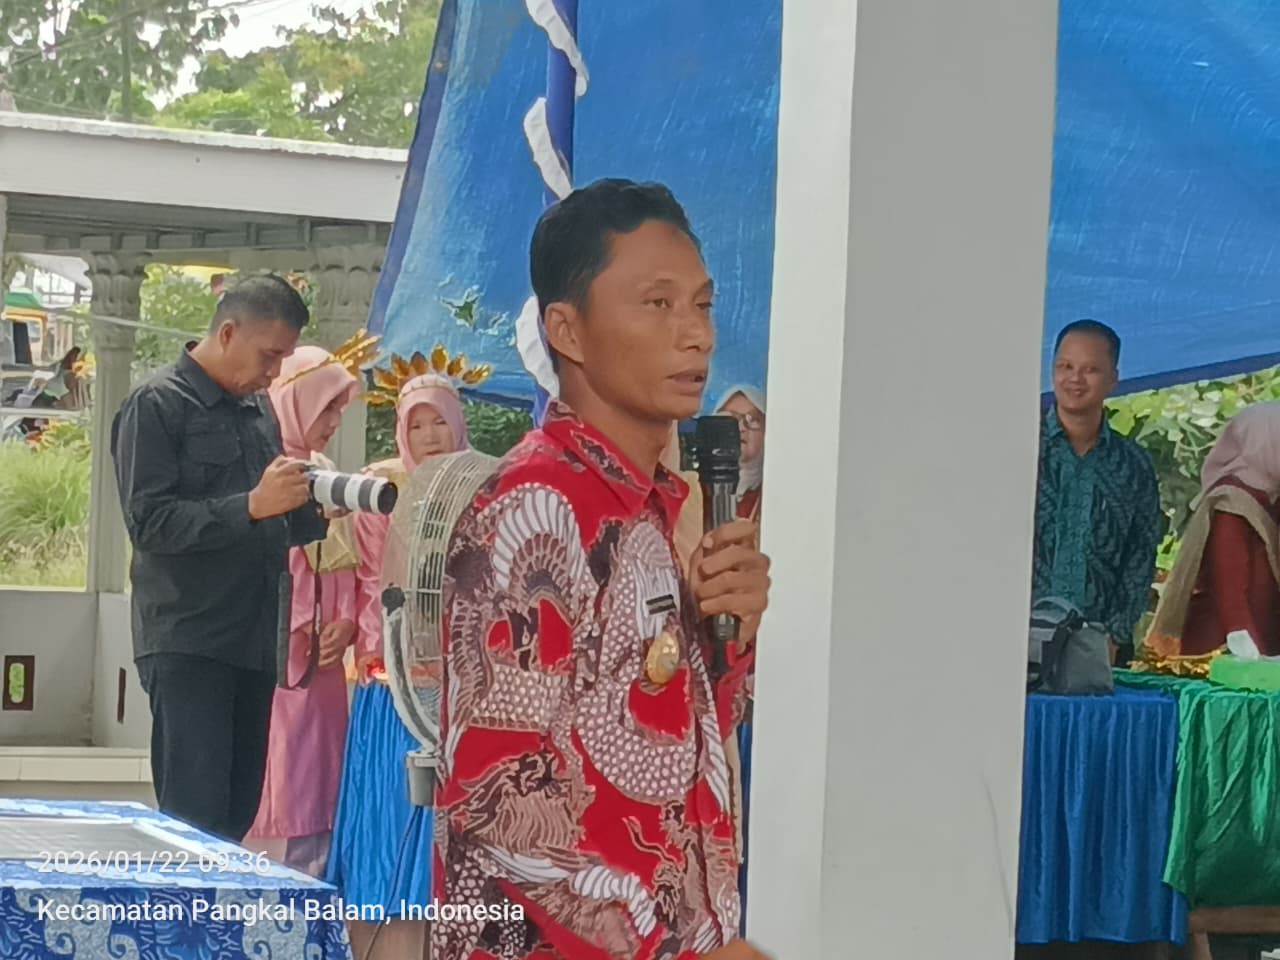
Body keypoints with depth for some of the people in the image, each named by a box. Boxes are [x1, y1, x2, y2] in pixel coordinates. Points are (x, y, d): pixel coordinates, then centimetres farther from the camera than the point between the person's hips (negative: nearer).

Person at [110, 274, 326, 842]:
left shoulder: (259, 409, 17)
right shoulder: (157, 406, -5)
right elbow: (149, 522, -15)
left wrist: (319, 509, 1)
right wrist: (251, 505, -23)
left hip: (255, 641, 7)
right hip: (187, 643, -7)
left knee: (239, 814, 8)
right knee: (195, 817, -10)